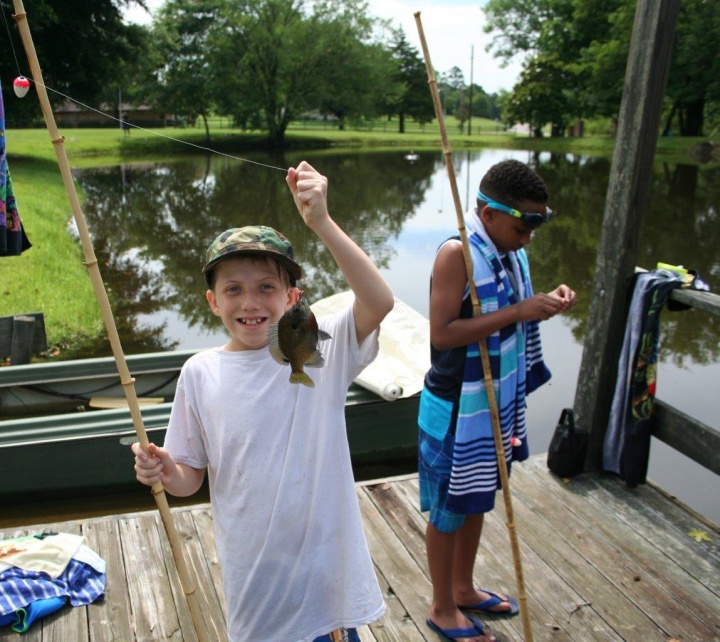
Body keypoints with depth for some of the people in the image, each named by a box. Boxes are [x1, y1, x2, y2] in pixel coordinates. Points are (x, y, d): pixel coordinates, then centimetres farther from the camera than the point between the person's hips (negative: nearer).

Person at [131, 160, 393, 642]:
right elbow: (191, 479, 2)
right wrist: (163, 471, -20)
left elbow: (380, 302, -31)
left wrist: (322, 223, -39)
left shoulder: (320, 348, -12)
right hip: (252, 568, 2)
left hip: (327, 563, -2)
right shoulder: (201, 373, -6)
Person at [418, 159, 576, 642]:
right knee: (450, 508, 9)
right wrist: (519, 311, -28)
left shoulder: (512, 251, 3)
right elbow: (442, 333, -27)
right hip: (458, 408, -8)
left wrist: (545, 305, -5)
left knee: (477, 500, 22)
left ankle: (464, 588, 43)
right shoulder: (457, 254, -21)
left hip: (497, 403, 8)